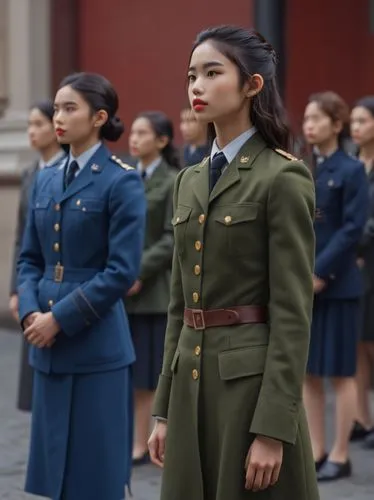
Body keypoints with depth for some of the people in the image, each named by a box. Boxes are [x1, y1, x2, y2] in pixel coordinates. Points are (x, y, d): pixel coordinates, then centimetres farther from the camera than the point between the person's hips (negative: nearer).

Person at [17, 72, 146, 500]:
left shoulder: (122, 181, -9)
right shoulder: (47, 180, 12)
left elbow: (122, 271, -14)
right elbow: (30, 259, 14)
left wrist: (59, 317, -15)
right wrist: (30, 312, -4)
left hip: (97, 347, -7)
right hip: (49, 348, 7)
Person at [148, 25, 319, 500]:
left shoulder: (282, 177, -10)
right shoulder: (190, 180, 13)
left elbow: (293, 314, -14)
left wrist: (273, 429, -18)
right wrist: (164, 408, 13)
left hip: (253, 381, -7)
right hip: (193, 382, 7)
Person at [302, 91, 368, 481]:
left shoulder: (351, 171, -6)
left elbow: (352, 229, -12)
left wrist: (320, 272, -18)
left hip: (335, 284, -5)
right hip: (299, 283, 6)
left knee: (339, 373, 1)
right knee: (308, 372, 9)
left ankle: (340, 455, 9)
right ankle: (316, 450, 18)